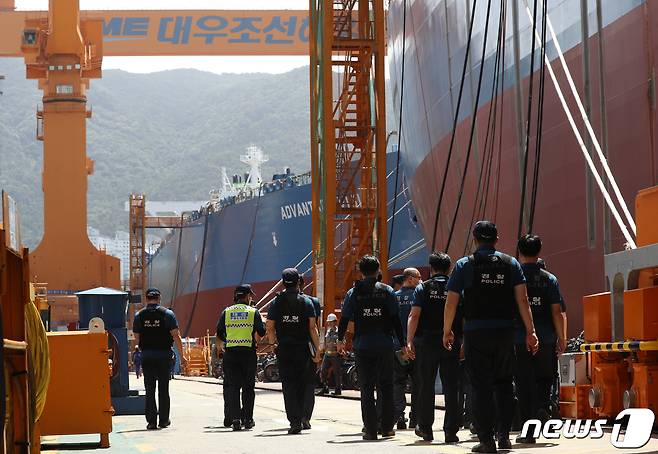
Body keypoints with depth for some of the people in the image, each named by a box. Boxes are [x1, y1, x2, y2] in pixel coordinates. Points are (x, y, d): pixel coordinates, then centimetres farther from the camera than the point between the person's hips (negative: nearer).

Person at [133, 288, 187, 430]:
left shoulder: (139, 316, 2)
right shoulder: (167, 314, -3)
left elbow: (137, 338, 3)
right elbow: (176, 336, -6)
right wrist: (182, 355, -1)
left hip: (146, 356, 1)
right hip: (164, 355, -1)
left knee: (150, 389, 4)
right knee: (163, 389, 8)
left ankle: (151, 421, -1)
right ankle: (164, 420, 10)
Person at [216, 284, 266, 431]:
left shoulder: (226, 312, 8)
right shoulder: (253, 312, 2)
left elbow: (219, 334, 7)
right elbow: (261, 333, -2)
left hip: (230, 353, 1)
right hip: (248, 352, -1)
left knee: (232, 386, 3)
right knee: (248, 387, 7)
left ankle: (235, 418, -8)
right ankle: (247, 419, 9)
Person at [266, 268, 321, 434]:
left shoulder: (276, 303, 3)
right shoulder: (306, 302, 0)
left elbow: (270, 328, 0)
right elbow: (312, 327, -5)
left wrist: (274, 343, 16)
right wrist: (317, 349, -3)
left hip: (284, 350, 0)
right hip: (303, 349, 0)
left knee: (289, 385, 0)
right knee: (303, 385, 13)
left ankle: (295, 421, -7)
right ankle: (302, 416, 7)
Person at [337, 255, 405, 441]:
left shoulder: (353, 293, 1)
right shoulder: (387, 291, 1)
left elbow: (345, 319, 4)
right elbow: (395, 320, -1)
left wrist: (340, 340, 19)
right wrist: (403, 344, 3)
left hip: (363, 346, 0)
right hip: (385, 345, 0)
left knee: (366, 389, 3)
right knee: (386, 386, 12)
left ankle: (370, 430, -2)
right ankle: (387, 427, 11)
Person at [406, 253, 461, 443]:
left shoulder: (423, 288, 0)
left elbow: (414, 315, -9)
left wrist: (409, 341, -9)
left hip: (427, 342, 0)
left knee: (426, 386, 12)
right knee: (451, 388, 2)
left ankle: (425, 428, 18)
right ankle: (451, 431, -2)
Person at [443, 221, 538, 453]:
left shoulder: (465, 265, 0)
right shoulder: (511, 264, 6)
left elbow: (451, 302, -2)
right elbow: (522, 300, -1)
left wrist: (447, 331, 9)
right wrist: (530, 331, 1)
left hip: (476, 332, -2)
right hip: (505, 331, 2)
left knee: (481, 386, 1)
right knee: (504, 383, 15)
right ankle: (504, 435, 10)